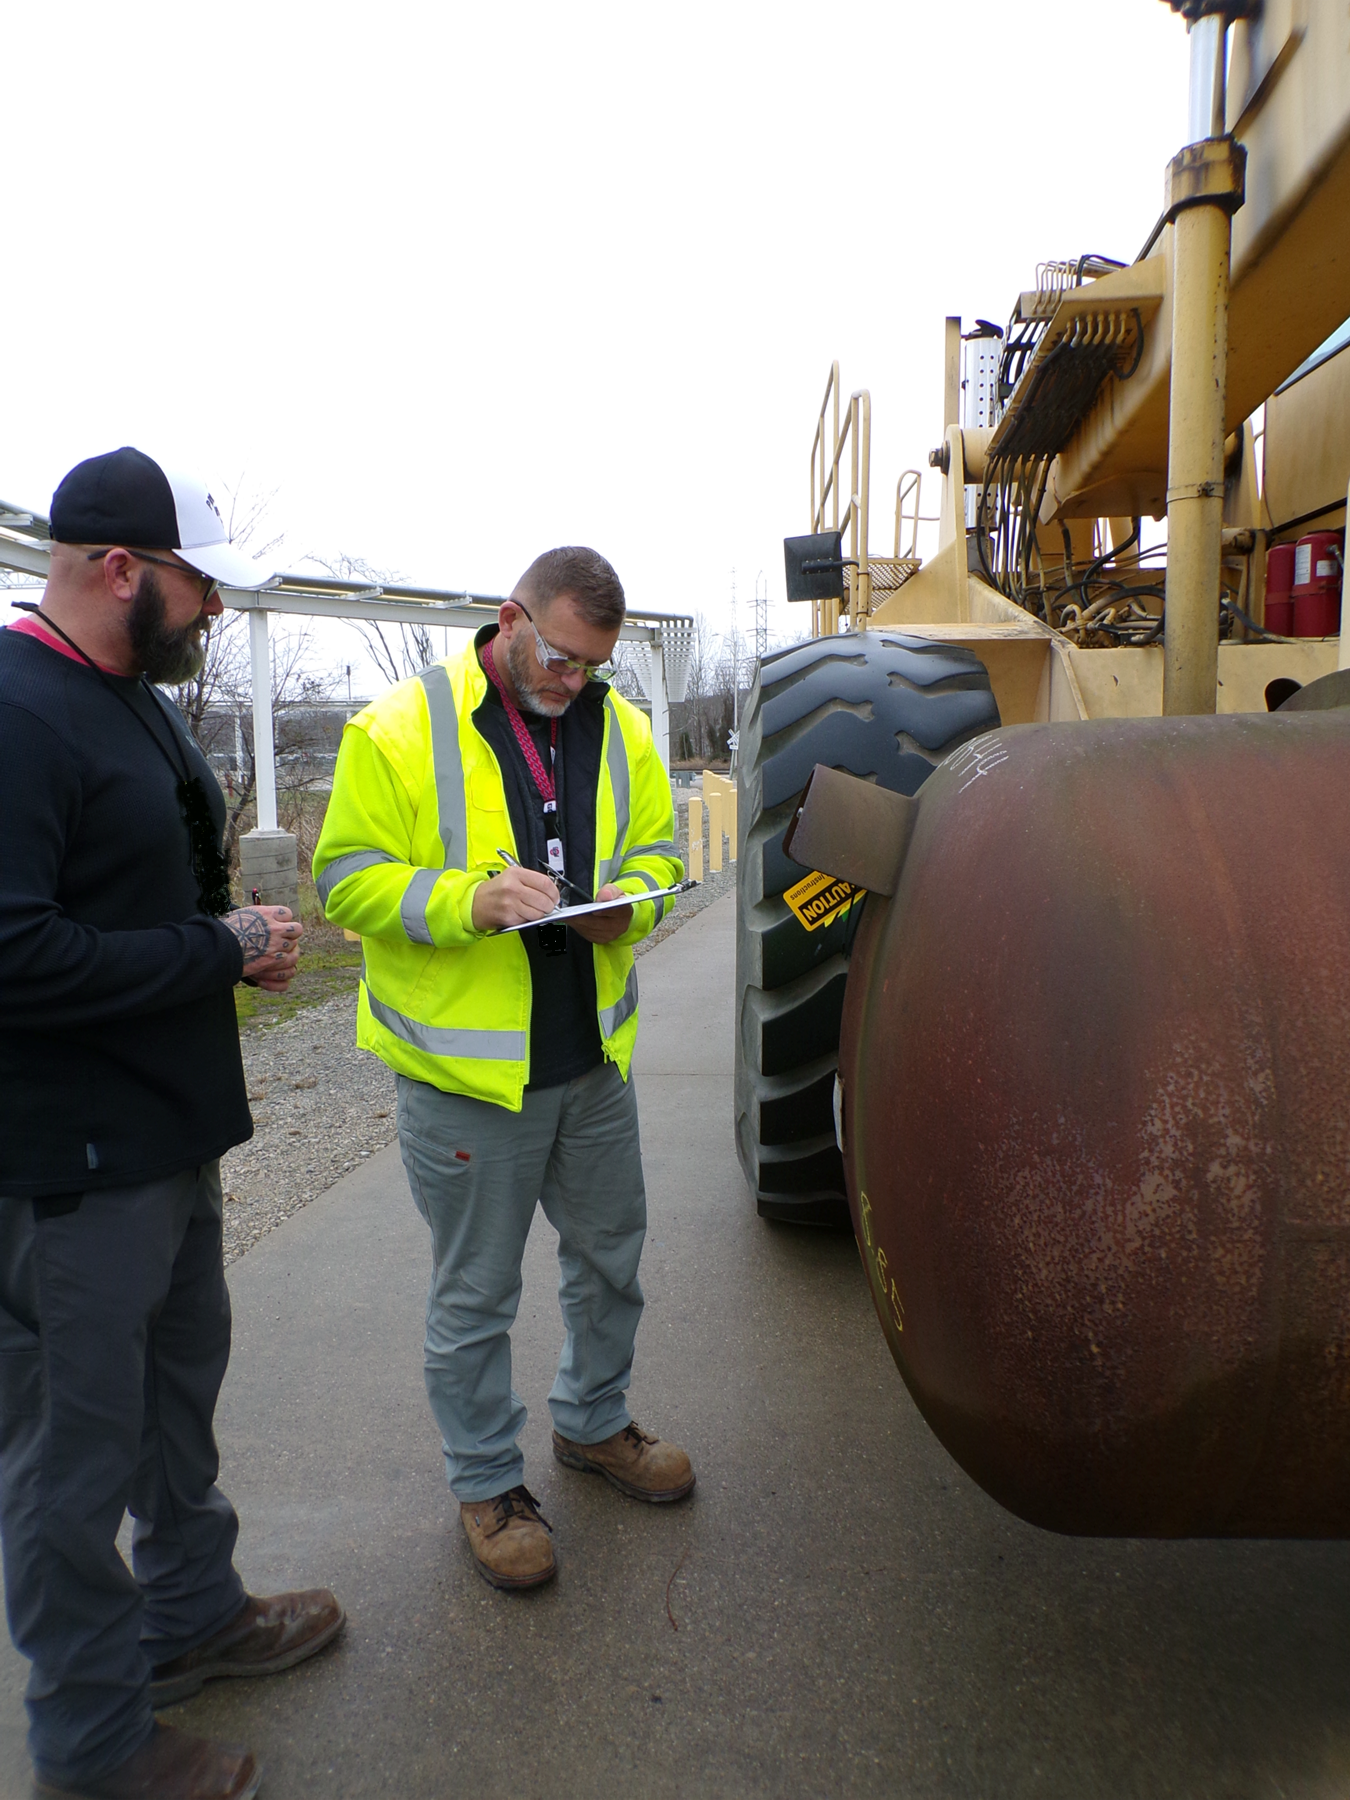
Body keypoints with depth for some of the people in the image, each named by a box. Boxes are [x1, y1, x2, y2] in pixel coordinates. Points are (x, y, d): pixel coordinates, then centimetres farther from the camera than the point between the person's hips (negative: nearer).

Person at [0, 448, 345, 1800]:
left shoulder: (133, 702, 12)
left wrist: (232, 938, 1)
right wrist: (220, 951, -19)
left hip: (166, 1130, 10)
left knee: (179, 1382, 24)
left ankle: (191, 1613, 46)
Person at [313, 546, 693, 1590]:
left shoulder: (618, 729, 5)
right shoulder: (402, 729, -10)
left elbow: (657, 850, 13)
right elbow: (349, 877, -11)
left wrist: (626, 903, -10)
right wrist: (468, 901, -26)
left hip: (595, 1054, 6)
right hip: (466, 1071, -5)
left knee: (611, 1257, 21)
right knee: (476, 1293, 10)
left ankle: (592, 1422, 46)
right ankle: (488, 1482, 33)